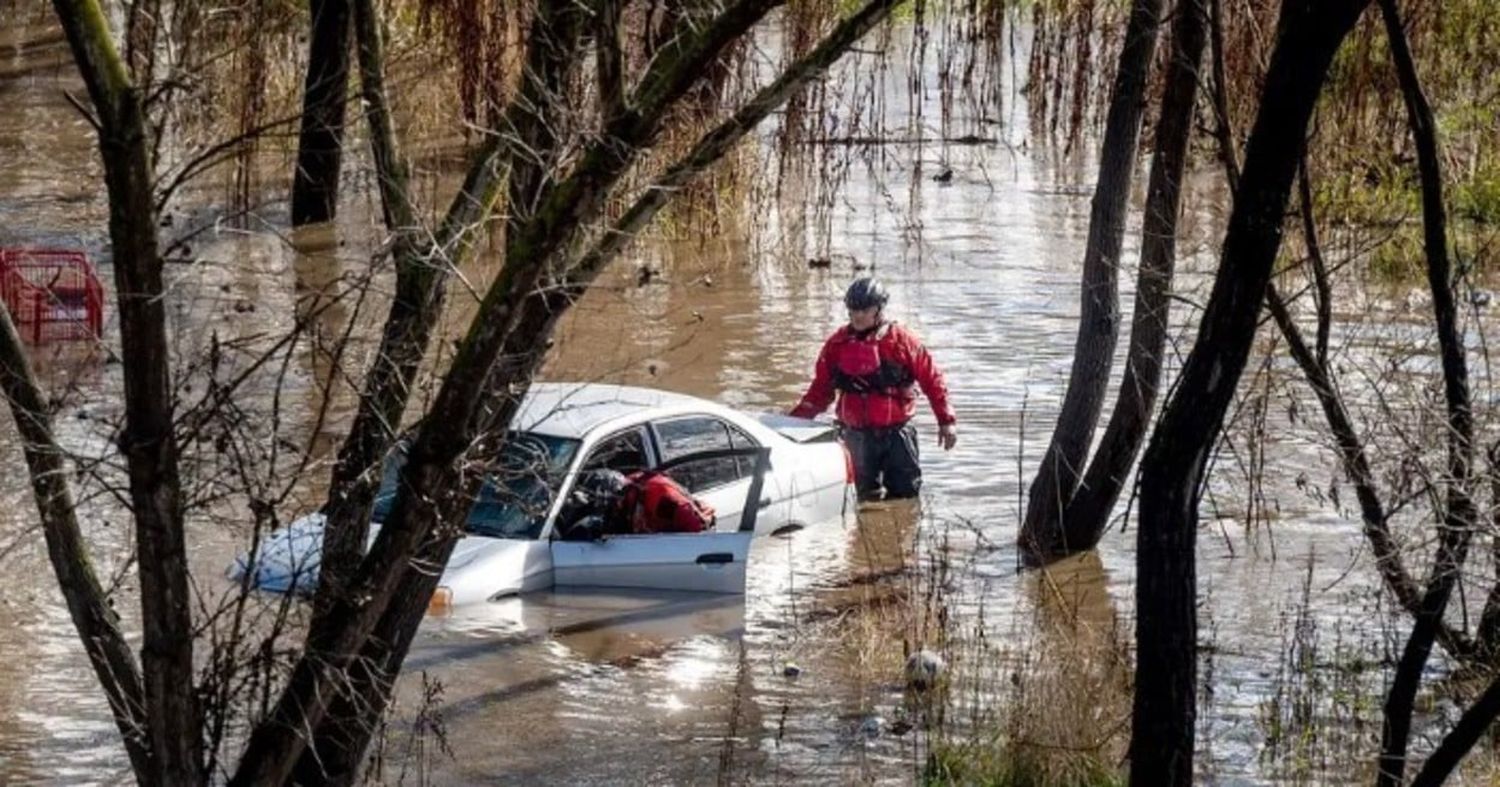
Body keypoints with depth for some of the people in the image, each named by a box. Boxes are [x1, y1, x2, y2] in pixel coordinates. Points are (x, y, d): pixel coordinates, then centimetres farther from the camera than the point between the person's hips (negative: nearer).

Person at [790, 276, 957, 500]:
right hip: (858, 436, 3)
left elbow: (931, 379, -1)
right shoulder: (837, 344, 3)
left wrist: (946, 420, -4)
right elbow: (820, 390, 9)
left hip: (897, 431, -3)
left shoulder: (902, 341, -6)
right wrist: (796, 419, -3)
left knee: (905, 496, -2)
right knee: (867, 498, 10)